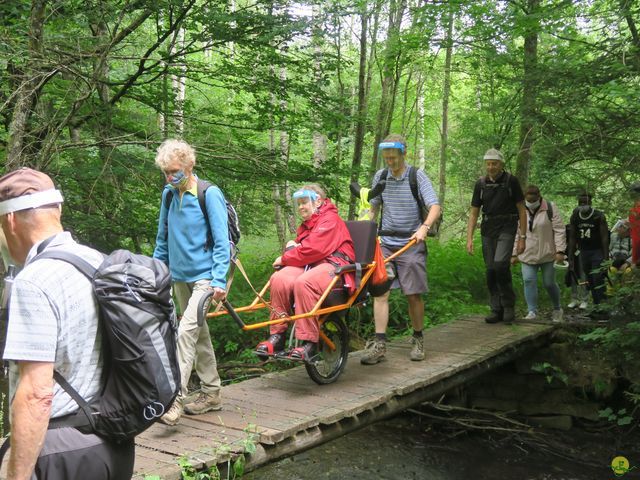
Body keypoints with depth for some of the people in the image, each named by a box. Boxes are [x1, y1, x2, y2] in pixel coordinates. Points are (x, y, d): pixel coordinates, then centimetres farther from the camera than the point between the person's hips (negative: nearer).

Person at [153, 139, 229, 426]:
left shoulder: (209, 194, -13)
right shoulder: (169, 194, 5)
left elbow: (222, 241, -15)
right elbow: (163, 238, 15)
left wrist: (219, 280, -20)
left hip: (204, 275, -7)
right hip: (179, 275, 7)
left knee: (187, 330, -18)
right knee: (199, 333, 13)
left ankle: (175, 398, -16)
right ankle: (211, 393, 24)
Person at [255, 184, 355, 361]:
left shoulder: (330, 219, -3)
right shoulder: (305, 224, 27)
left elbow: (312, 249, -16)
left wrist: (284, 259, -4)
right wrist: (292, 246, 6)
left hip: (333, 264, -7)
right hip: (309, 264, 8)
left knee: (303, 282, -39)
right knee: (279, 279, -25)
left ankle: (309, 343, -32)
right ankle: (277, 336, -20)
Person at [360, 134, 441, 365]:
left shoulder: (418, 177, -5)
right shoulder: (380, 177, 7)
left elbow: (435, 207, -15)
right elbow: (373, 209, 16)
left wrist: (424, 227, -33)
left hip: (411, 244, -3)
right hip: (385, 243, 3)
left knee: (413, 294, 3)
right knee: (380, 292, -7)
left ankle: (418, 340, 21)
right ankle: (379, 344, -6)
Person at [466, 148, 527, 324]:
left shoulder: (511, 181, -2)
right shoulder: (481, 184, 7)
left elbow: (522, 210, 0)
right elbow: (474, 213, 9)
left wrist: (522, 237, -5)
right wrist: (469, 238, 0)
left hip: (506, 229, -4)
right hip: (488, 230, 4)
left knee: (500, 264, -21)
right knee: (490, 270, 3)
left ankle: (509, 304, -5)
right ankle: (496, 310, 12)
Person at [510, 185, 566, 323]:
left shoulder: (550, 209, -5)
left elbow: (559, 230, -7)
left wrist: (560, 250, -14)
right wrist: (514, 254, 6)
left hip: (547, 254, -2)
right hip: (528, 255, 2)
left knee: (549, 283, 5)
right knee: (529, 281, -8)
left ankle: (557, 309, 27)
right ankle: (532, 311, -2)